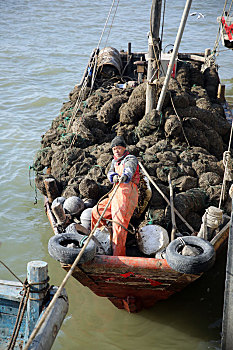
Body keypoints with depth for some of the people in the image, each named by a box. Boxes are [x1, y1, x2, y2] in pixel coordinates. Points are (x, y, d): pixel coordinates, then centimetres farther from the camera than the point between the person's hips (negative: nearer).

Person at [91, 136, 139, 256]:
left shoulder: (131, 159, 2)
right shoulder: (115, 161, 25)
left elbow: (129, 168, -22)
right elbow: (110, 173, 7)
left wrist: (125, 175, -46)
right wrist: (114, 176, -19)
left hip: (127, 192, -8)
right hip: (117, 193, 8)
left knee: (119, 223, -18)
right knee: (96, 212, 12)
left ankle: (118, 256, -21)